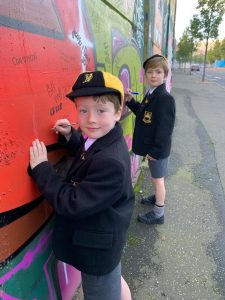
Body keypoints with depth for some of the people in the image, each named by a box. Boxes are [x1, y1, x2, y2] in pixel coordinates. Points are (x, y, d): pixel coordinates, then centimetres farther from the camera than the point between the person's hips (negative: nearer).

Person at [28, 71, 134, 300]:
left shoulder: (110, 162, -36)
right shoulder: (100, 140, -8)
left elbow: (71, 204, -31)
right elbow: (86, 154, 14)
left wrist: (41, 168, -24)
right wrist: (70, 136, -4)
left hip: (97, 250, -8)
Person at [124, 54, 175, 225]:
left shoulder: (165, 98, -22)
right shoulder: (150, 94, 6)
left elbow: (165, 128, -24)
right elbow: (143, 113, 18)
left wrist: (156, 151, -22)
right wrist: (130, 101, 5)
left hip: (158, 148, -8)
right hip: (151, 146, 8)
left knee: (158, 178, 5)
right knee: (156, 177, 25)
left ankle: (158, 214, 22)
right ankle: (158, 197, 49)